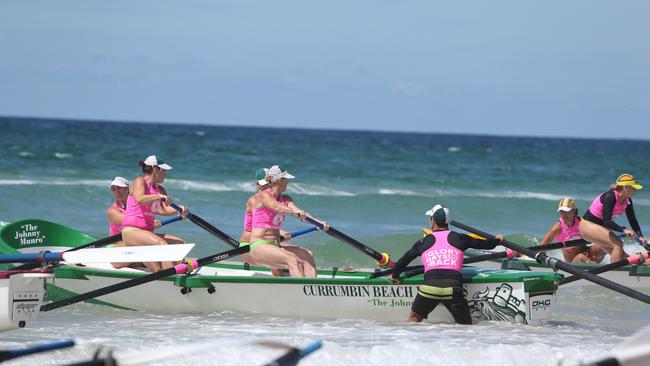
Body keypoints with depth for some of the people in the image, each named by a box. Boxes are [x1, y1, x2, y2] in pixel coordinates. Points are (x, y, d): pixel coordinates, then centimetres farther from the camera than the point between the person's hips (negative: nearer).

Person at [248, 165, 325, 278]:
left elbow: (299, 213, -2)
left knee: (308, 255, -15)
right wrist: (293, 211, -50)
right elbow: (276, 207, -30)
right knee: (292, 260, -30)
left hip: (275, 246, 8)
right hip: (259, 246, -8)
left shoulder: (285, 199, 14)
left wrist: (318, 222, -20)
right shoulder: (263, 195, -8)